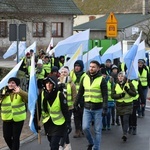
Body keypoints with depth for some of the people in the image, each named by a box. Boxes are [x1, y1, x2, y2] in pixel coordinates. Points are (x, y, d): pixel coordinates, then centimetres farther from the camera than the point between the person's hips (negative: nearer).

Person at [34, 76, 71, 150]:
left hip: (58, 124, -5)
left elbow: (65, 110, -13)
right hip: (47, 124, 5)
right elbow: (38, 110, 2)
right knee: (52, 143, 16)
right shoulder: (42, 94, -3)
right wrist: (36, 123, 2)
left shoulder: (59, 94, -14)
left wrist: (68, 123, -15)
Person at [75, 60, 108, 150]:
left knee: (97, 130, 3)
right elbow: (80, 92, 14)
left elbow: (105, 95, -8)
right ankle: (91, 142, 19)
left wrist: (105, 107, -16)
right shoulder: (85, 78, 7)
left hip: (98, 109, -3)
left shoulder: (101, 79, -5)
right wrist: (76, 104, 10)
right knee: (85, 127, -7)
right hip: (87, 108, 3)